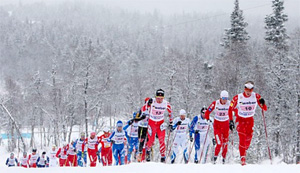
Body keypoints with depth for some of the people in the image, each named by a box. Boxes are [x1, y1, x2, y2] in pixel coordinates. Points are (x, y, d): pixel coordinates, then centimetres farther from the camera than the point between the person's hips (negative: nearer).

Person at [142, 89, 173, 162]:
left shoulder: (166, 104, -11)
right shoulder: (151, 102, -19)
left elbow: (170, 113, 7)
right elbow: (143, 109, -5)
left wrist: (170, 123, 10)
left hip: (161, 123, 1)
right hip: (151, 122, -1)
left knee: (161, 140, -13)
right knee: (151, 140, 0)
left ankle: (163, 156, -4)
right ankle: (148, 150, 34)